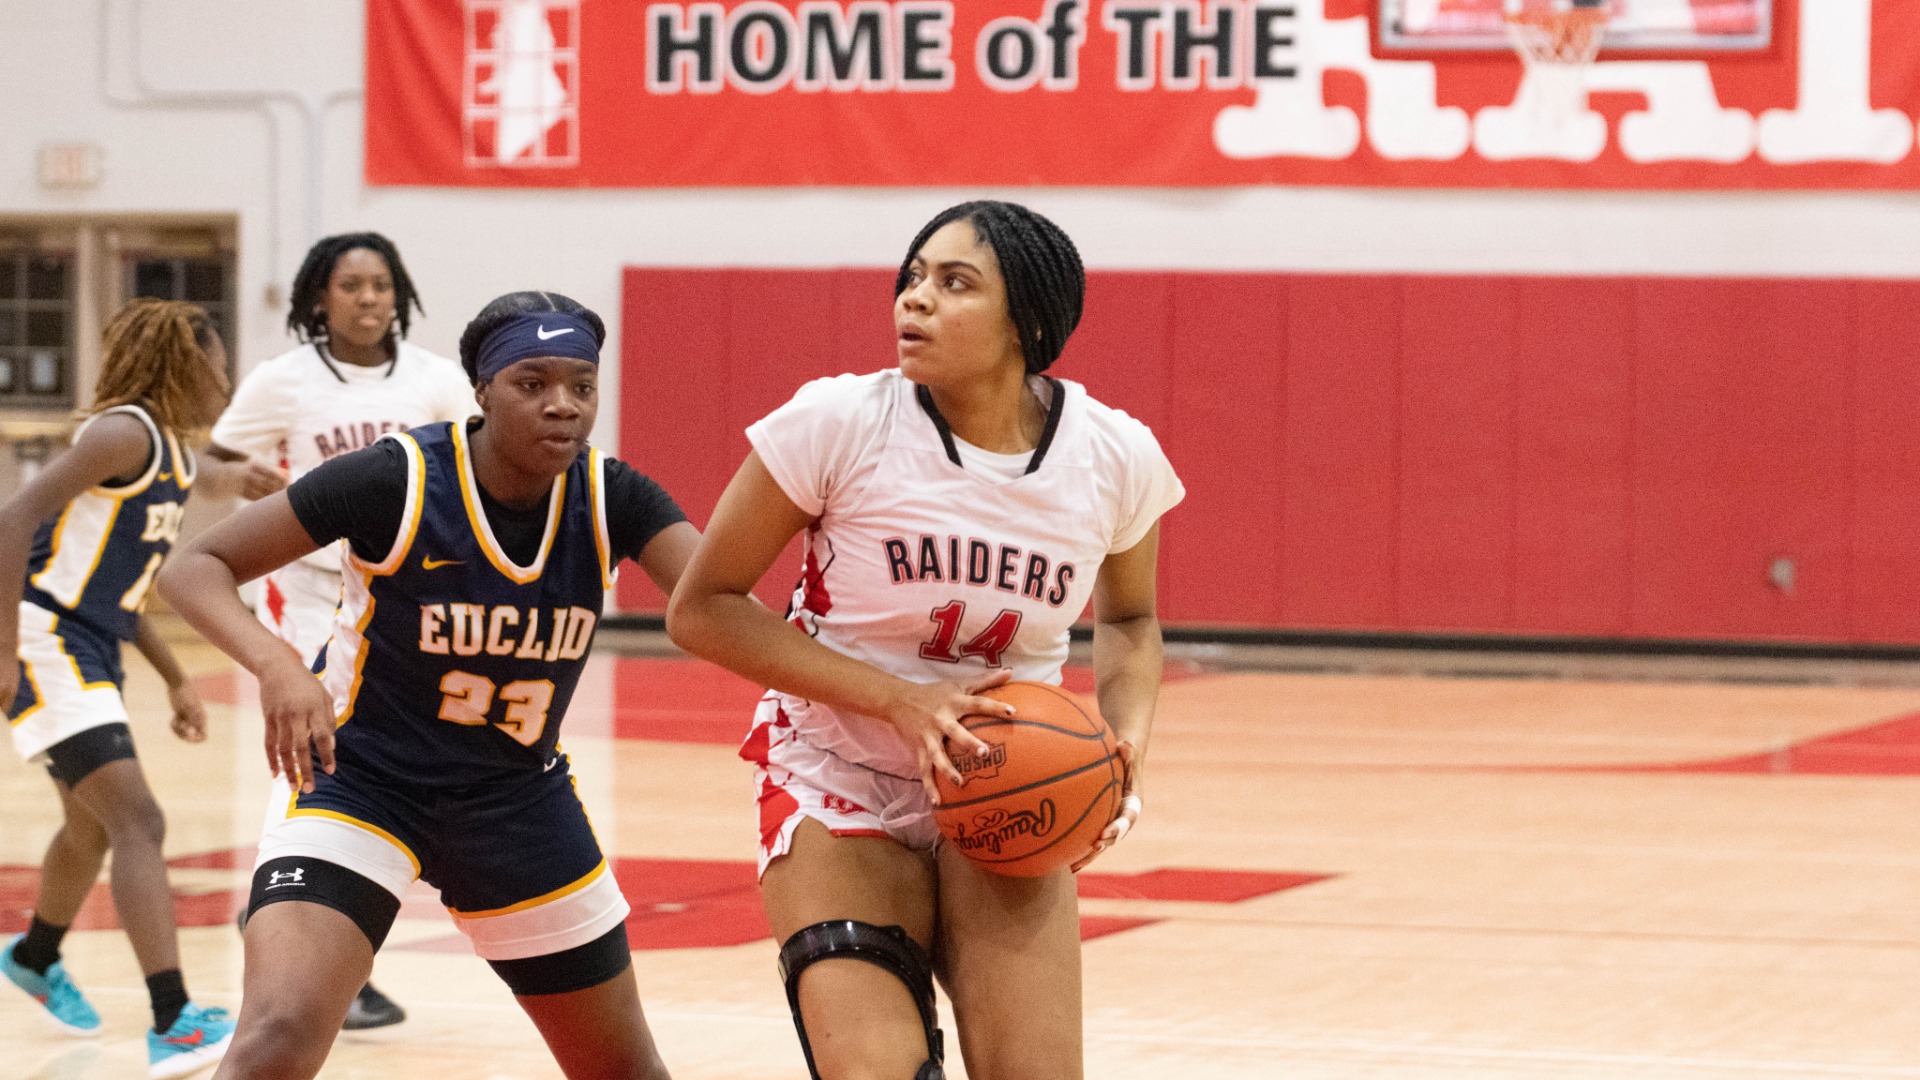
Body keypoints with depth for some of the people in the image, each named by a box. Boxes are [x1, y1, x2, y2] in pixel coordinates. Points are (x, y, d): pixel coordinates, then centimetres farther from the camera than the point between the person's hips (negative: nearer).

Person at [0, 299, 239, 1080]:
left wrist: (176, 682, 23)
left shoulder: (172, 457, 15)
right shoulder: (124, 433, -14)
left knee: (94, 825, 27)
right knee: (137, 822, -20)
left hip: (91, 651, 10)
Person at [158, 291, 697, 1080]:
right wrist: (276, 665, -38)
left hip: (519, 799, 5)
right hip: (359, 781, -5)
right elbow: (194, 568, -19)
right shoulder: (397, 480, -21)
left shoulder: (611, 499, -10)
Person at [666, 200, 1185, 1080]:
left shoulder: (1115, 456, -8)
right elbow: (699, 610, -11)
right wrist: (898, 698, -21)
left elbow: (1127, 620, 14)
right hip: (840, 785, -2)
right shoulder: (839, 424, -17)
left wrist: (1126, 742, -7)